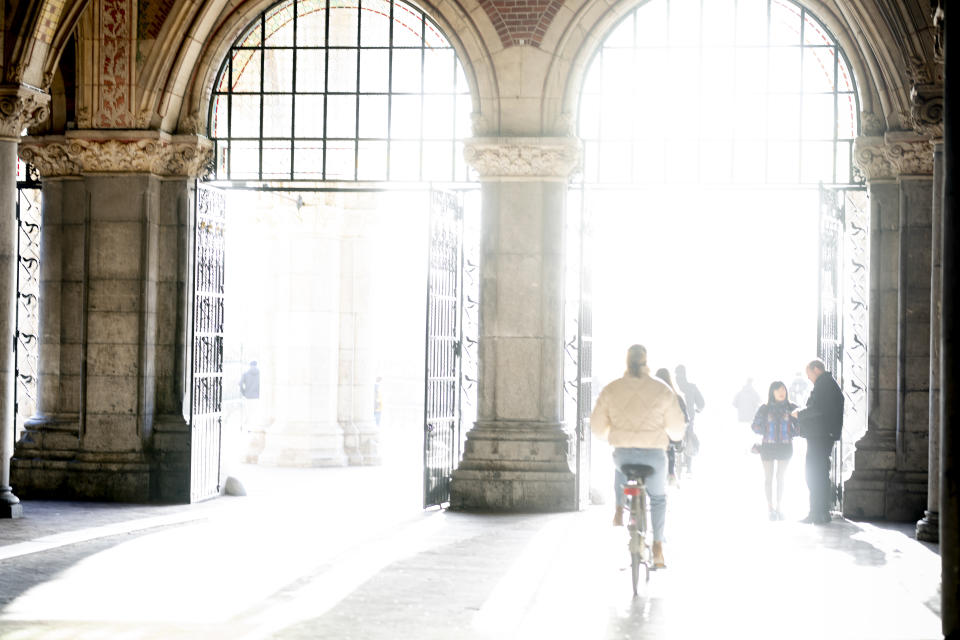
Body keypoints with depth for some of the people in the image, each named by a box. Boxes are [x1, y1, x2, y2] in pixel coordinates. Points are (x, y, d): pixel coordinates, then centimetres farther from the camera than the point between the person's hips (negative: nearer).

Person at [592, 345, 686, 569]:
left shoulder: (611, 390, -2)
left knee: (620, 469, 38)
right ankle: (658, 548, 14)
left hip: (623, 452, 1)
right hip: (654, 454, -1)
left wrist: (609, 436, 24)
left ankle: (619, 510, 20)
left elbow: (597, 426, 2)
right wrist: (671, 436, 23)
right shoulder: (662, 391, -5)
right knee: (658, 498, 22)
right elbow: (677, 429, -1)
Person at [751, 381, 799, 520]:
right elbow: (755, 426, 5)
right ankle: (771, 509, 7)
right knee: (768, 478, 2)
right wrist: (768, 433, -3)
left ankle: (778, 508, 11)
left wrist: (791, 434, -6)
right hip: (768, 446, 0)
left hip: (785, 446, 0)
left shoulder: (791, 408, -1)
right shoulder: (764, 409, -2)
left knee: (781, 478, 4)